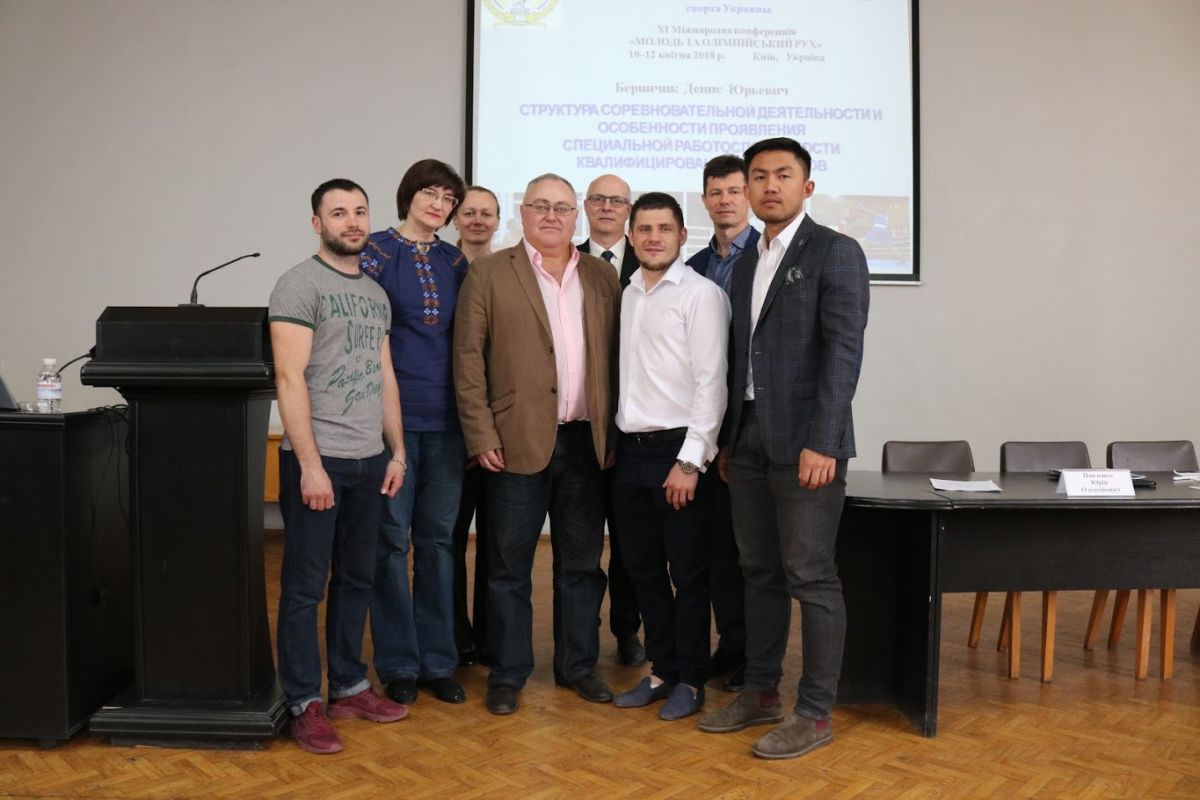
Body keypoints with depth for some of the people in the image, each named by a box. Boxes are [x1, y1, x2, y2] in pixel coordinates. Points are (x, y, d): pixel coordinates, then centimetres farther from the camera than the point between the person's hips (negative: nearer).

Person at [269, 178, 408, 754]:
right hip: (317, 459, -7)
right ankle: (304, 703, 14)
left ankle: (348, 688, 26)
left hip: (370, 459, 7)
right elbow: (289, 377, -14)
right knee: (306, 585, 2)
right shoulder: (299, 284, -7)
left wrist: (397, 452, 11)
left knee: (356, 579, 13)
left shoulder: (376, 294, 14)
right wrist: (310, 464, -18)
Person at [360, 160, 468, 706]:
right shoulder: (376, 250, -1)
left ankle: (438, 661, 19)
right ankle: (398, 664, 16)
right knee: (392, 539, 2)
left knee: (439, 538, 9)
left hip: (445, 418, 4)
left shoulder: (456, 262, 11)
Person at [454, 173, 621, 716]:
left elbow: (614, 355, 10)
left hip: (586, 441, 4)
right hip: (518, 442, -3)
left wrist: (612, 429, 3)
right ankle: (507, 674, 19)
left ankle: (579, 665, 26)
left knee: (582, 563, 12)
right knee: (510, 565, 6)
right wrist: (482, 436, -10)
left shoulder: (602, 277, 11)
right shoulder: (489, 274, 1)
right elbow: (468, 358, -4)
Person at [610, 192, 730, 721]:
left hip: (678, 452, -6)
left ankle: (691, 680, 19)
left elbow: (711, 383, -12)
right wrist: (614, 445, 6)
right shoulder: (627, 295, 13)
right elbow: (627, 376, 13)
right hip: (630, 452, 6)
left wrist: (690, 461, -16)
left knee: (688, 573, 4)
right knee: (644, 570, 13)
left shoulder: (701, 294, -7)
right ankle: (661, 669, 28)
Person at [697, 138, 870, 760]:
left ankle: (815, 713, 11)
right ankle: (760, 691, 27)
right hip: (749, 438, 7)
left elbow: (843, 352, -13)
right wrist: (728, 439, 15)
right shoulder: (746, 263, 17)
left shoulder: (834, 252, -5)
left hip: (804, 440, -7)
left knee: (810, 577, -1)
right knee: (760, 571, 14)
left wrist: (821, 443, -20)